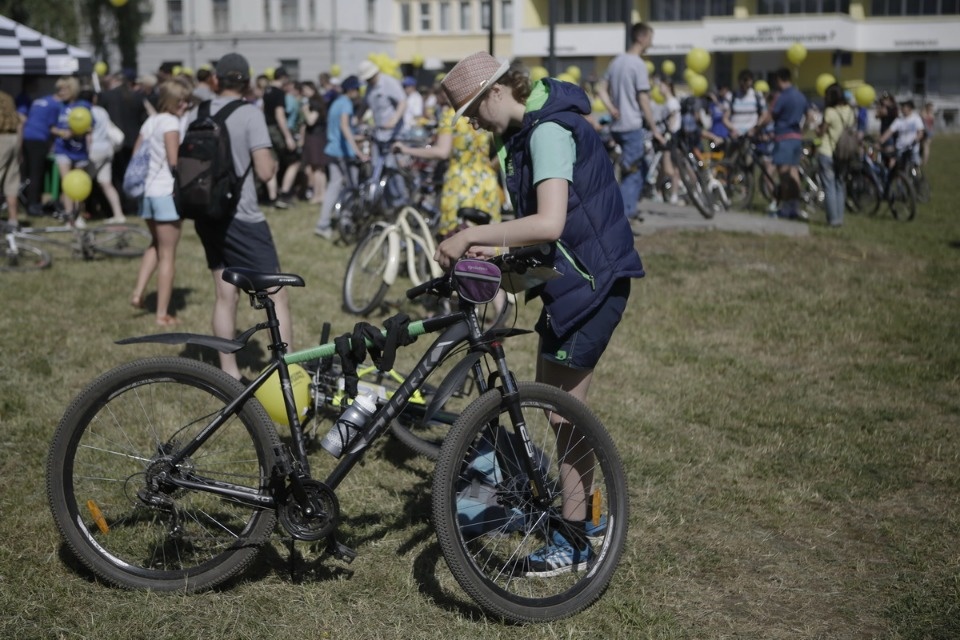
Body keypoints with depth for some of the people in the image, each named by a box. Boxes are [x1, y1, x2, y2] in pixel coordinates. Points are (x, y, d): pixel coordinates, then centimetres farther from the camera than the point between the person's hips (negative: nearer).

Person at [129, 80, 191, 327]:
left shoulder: (150, 122, 12)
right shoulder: (171, 122, -11)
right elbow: (174, 161, -18)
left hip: (147, 191, 7)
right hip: (167, 192, -7)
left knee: (156, 245, 27)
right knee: (168, 254, 2)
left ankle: (138, 292, 13)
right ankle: (162, 313, 6)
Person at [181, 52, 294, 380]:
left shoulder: (194, 115, 5)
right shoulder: (250, 114, -11)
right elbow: (265, 171, -16)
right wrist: (274, 161, 5)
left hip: (206, 215, 6)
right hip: (242, 218, -6)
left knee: (225, 296, 14)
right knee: (277, 295, 0)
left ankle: (229, 374, 17)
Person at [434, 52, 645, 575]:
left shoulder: (550, 131, -21)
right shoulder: (525, 130, 12)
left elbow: (549, 223, -33)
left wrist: (470, 235, -28)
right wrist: (496, 250, 5)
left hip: (591, 281, -10)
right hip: (569, 277, 10)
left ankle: (574, 540, 9)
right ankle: (578, 510, 33)